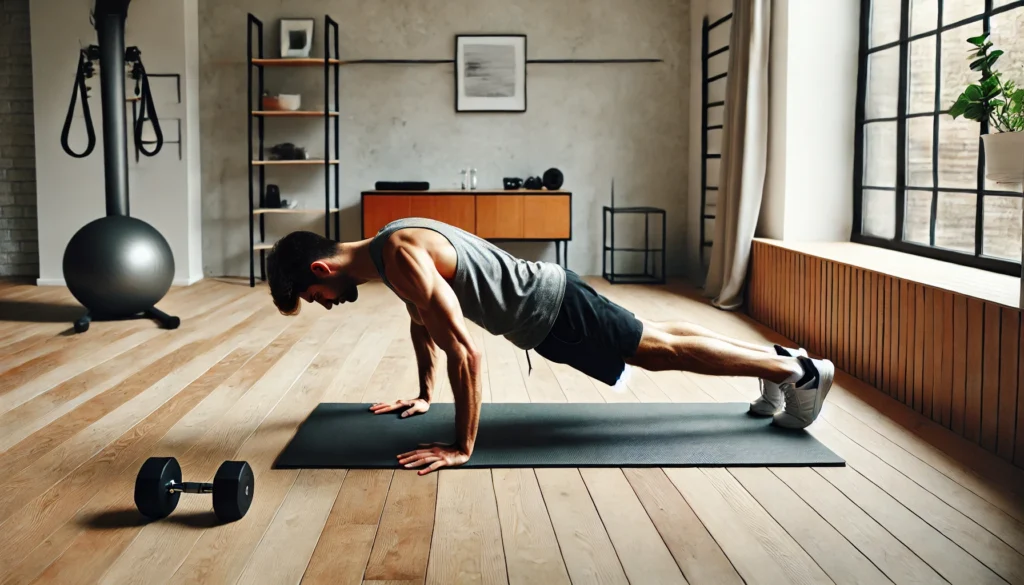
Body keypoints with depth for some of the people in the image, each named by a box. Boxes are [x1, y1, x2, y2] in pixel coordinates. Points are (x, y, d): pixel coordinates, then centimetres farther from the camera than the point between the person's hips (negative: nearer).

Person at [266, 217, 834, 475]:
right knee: (655, 337, 18)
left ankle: (798, 372, 12)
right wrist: (424, 395, 25)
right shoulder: (389, 247, 6)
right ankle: (776, 357, 30)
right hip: (545, 298, 9)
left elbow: (464, 352, -33)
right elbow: (423, 322, 23)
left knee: (664, 351, 0)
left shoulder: (402, 262, -27)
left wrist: (462, 446, -27)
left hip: (550, 311, -9)